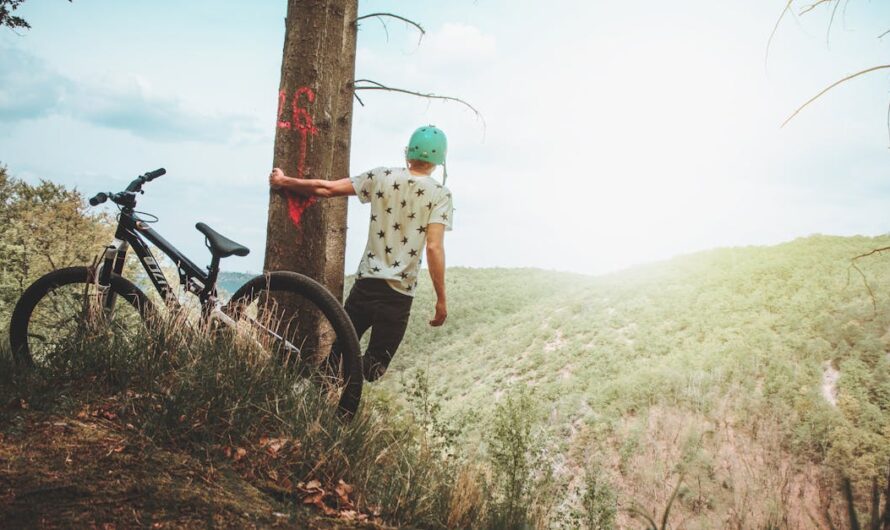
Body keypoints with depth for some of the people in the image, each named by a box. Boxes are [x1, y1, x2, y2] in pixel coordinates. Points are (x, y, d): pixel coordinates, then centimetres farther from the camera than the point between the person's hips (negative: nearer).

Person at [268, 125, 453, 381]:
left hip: (366, 282, 2)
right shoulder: (440, 194, -4)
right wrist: (441, 299, -7)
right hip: (400, 293, -2)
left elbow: (326, 188, 3)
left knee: (339, 350, 18)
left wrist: (284, 181, 18)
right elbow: (434, 247, -13)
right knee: (374, 367, 7)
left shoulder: (382, 177, 3)